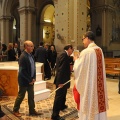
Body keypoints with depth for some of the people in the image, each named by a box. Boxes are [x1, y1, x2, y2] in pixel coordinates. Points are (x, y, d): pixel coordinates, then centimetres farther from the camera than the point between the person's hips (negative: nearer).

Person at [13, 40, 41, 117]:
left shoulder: (31, 55, 4)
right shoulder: (23, 57, -20)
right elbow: (22, 71, -22)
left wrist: (34, 78, 2)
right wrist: (29, 80, -15)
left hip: (31, 80, 8)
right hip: (24, 81, -7)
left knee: (31, 96, 14)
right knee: (21, 96, 8)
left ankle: (32, 111, 27)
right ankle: (15, 110, 28)